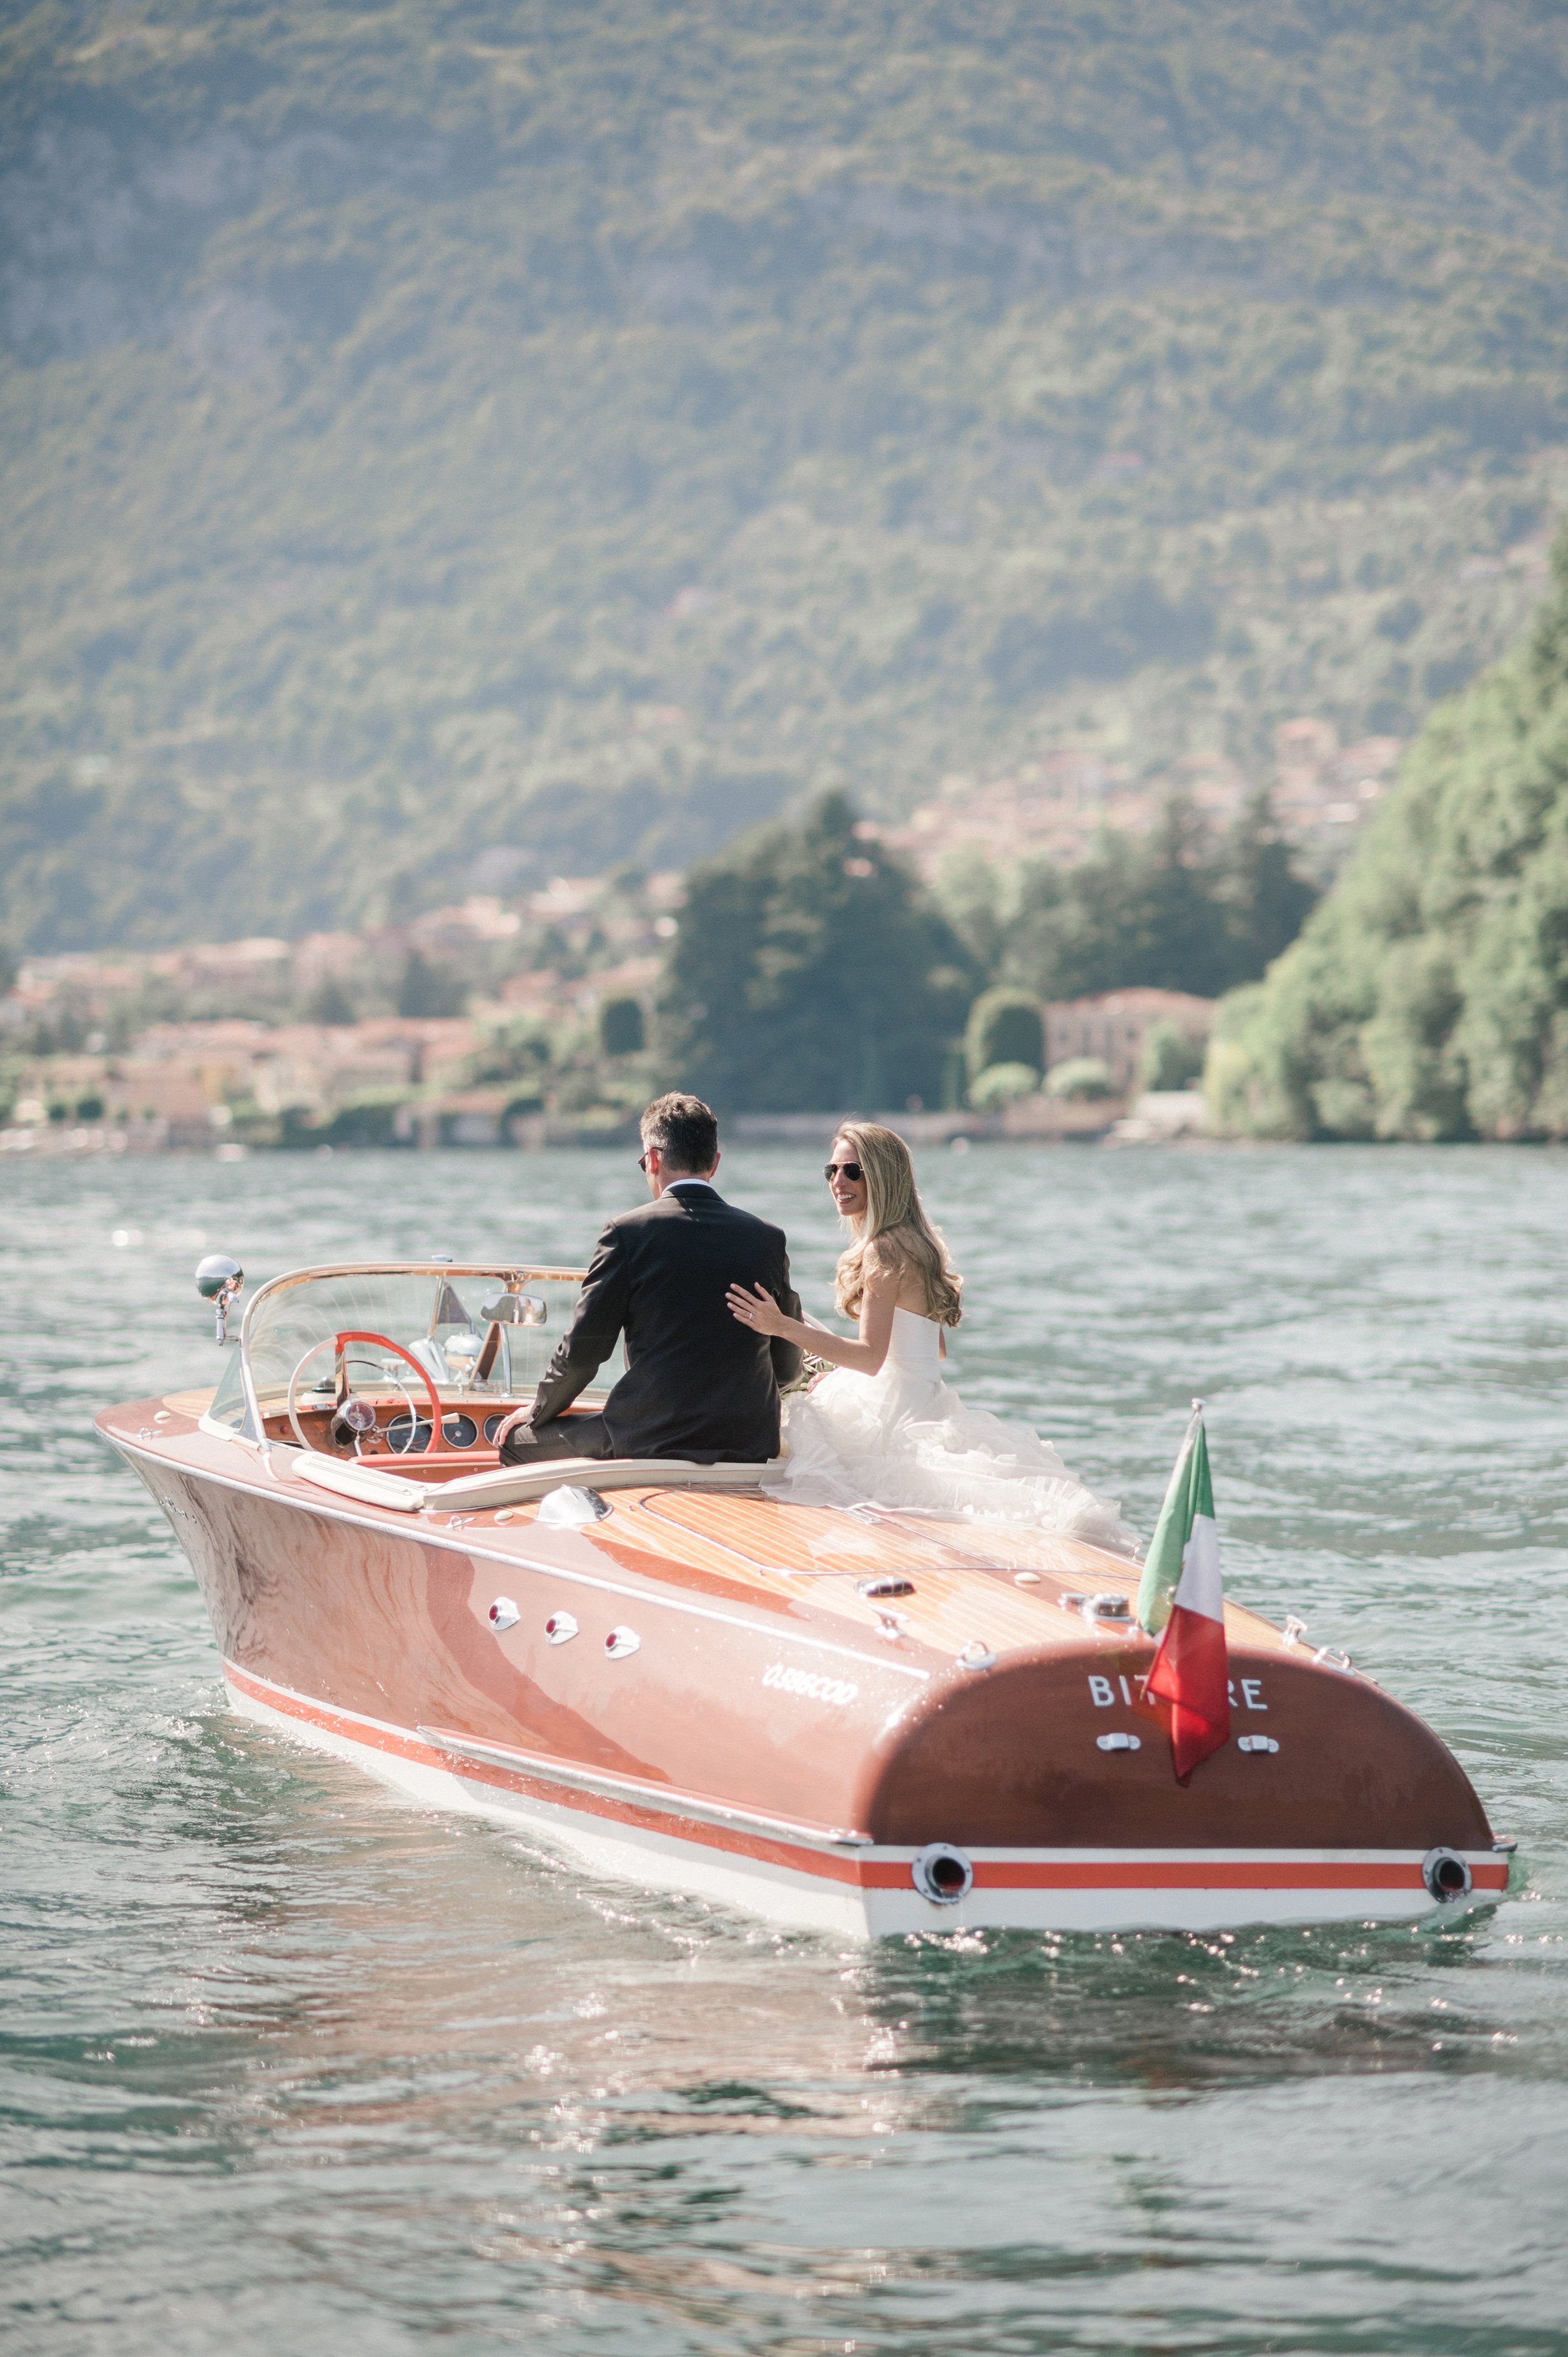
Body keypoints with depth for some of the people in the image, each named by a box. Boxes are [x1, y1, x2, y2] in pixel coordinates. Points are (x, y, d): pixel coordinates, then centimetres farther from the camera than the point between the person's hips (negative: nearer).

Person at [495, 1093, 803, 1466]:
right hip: (751, 1448, 5)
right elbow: (787, 1368, 11)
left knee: (518, 1441, 17)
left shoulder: (628, 1232, -5)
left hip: (650, 1441, -5)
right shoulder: (769, 1239, 5)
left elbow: (582, 1349, -4)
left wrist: (539, 1412, 14)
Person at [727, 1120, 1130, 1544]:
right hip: (927, 1401, 10)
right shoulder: (920, 1243, 14)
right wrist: (841, 1368, 26)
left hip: (895, 1415, -10)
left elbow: (871, 1357, -22)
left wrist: (782, 1326, -28)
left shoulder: (883, 1250, -15)